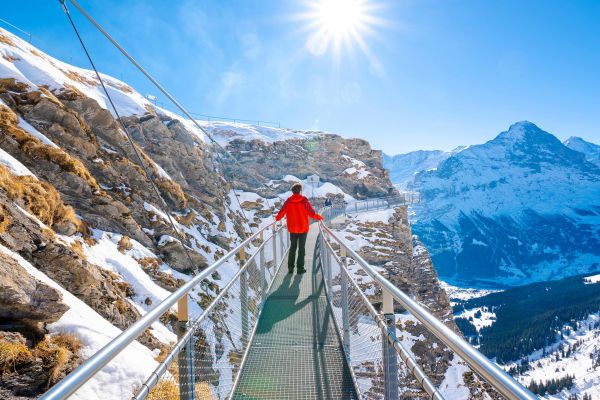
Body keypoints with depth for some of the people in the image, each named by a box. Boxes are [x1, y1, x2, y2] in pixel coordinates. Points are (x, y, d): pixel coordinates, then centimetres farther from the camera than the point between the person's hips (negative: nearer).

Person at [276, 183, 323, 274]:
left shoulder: (288, 201, -4)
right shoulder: (304, 200, -12)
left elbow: (281, 212, -1)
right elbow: (311, 213, -12)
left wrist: (277, 218, 19)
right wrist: (319, 217, 5)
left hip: (292, 229, 3)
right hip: (303, 228, -3)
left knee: (292, 247, 15)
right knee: (301, 248, 5)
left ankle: (290, 267, 15)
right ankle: (300, 268, 5)